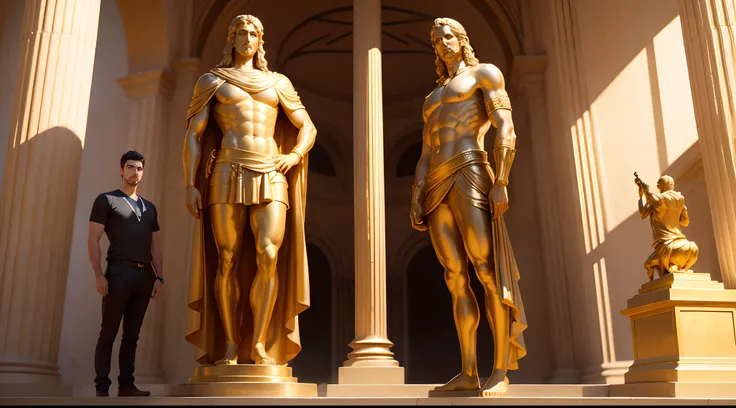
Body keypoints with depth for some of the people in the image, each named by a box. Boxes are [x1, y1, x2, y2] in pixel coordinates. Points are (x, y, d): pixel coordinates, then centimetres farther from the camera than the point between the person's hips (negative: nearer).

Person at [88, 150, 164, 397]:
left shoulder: (149, 207, 20)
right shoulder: (106, 200, 4)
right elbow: (93, 240, -3)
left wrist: (159, 277, 9)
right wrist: (99, 275, -13)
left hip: (145, 275, 5)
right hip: (119, 272, -5)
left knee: (132, 334, 8)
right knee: (108, 333, -2)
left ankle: (126, 385, 13)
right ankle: (102, 388, 2)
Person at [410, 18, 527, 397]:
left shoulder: (485, 73, 12)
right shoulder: (432, 99, 31)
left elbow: (506, 129, -3)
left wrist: (501, 183, -16)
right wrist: (415, 201, 8)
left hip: (469, 177, -7)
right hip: (437, 188, 7)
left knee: (488, 271, -14)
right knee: (456, 279, 0)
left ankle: (501, 372, -13)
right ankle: (468, 373, -1)